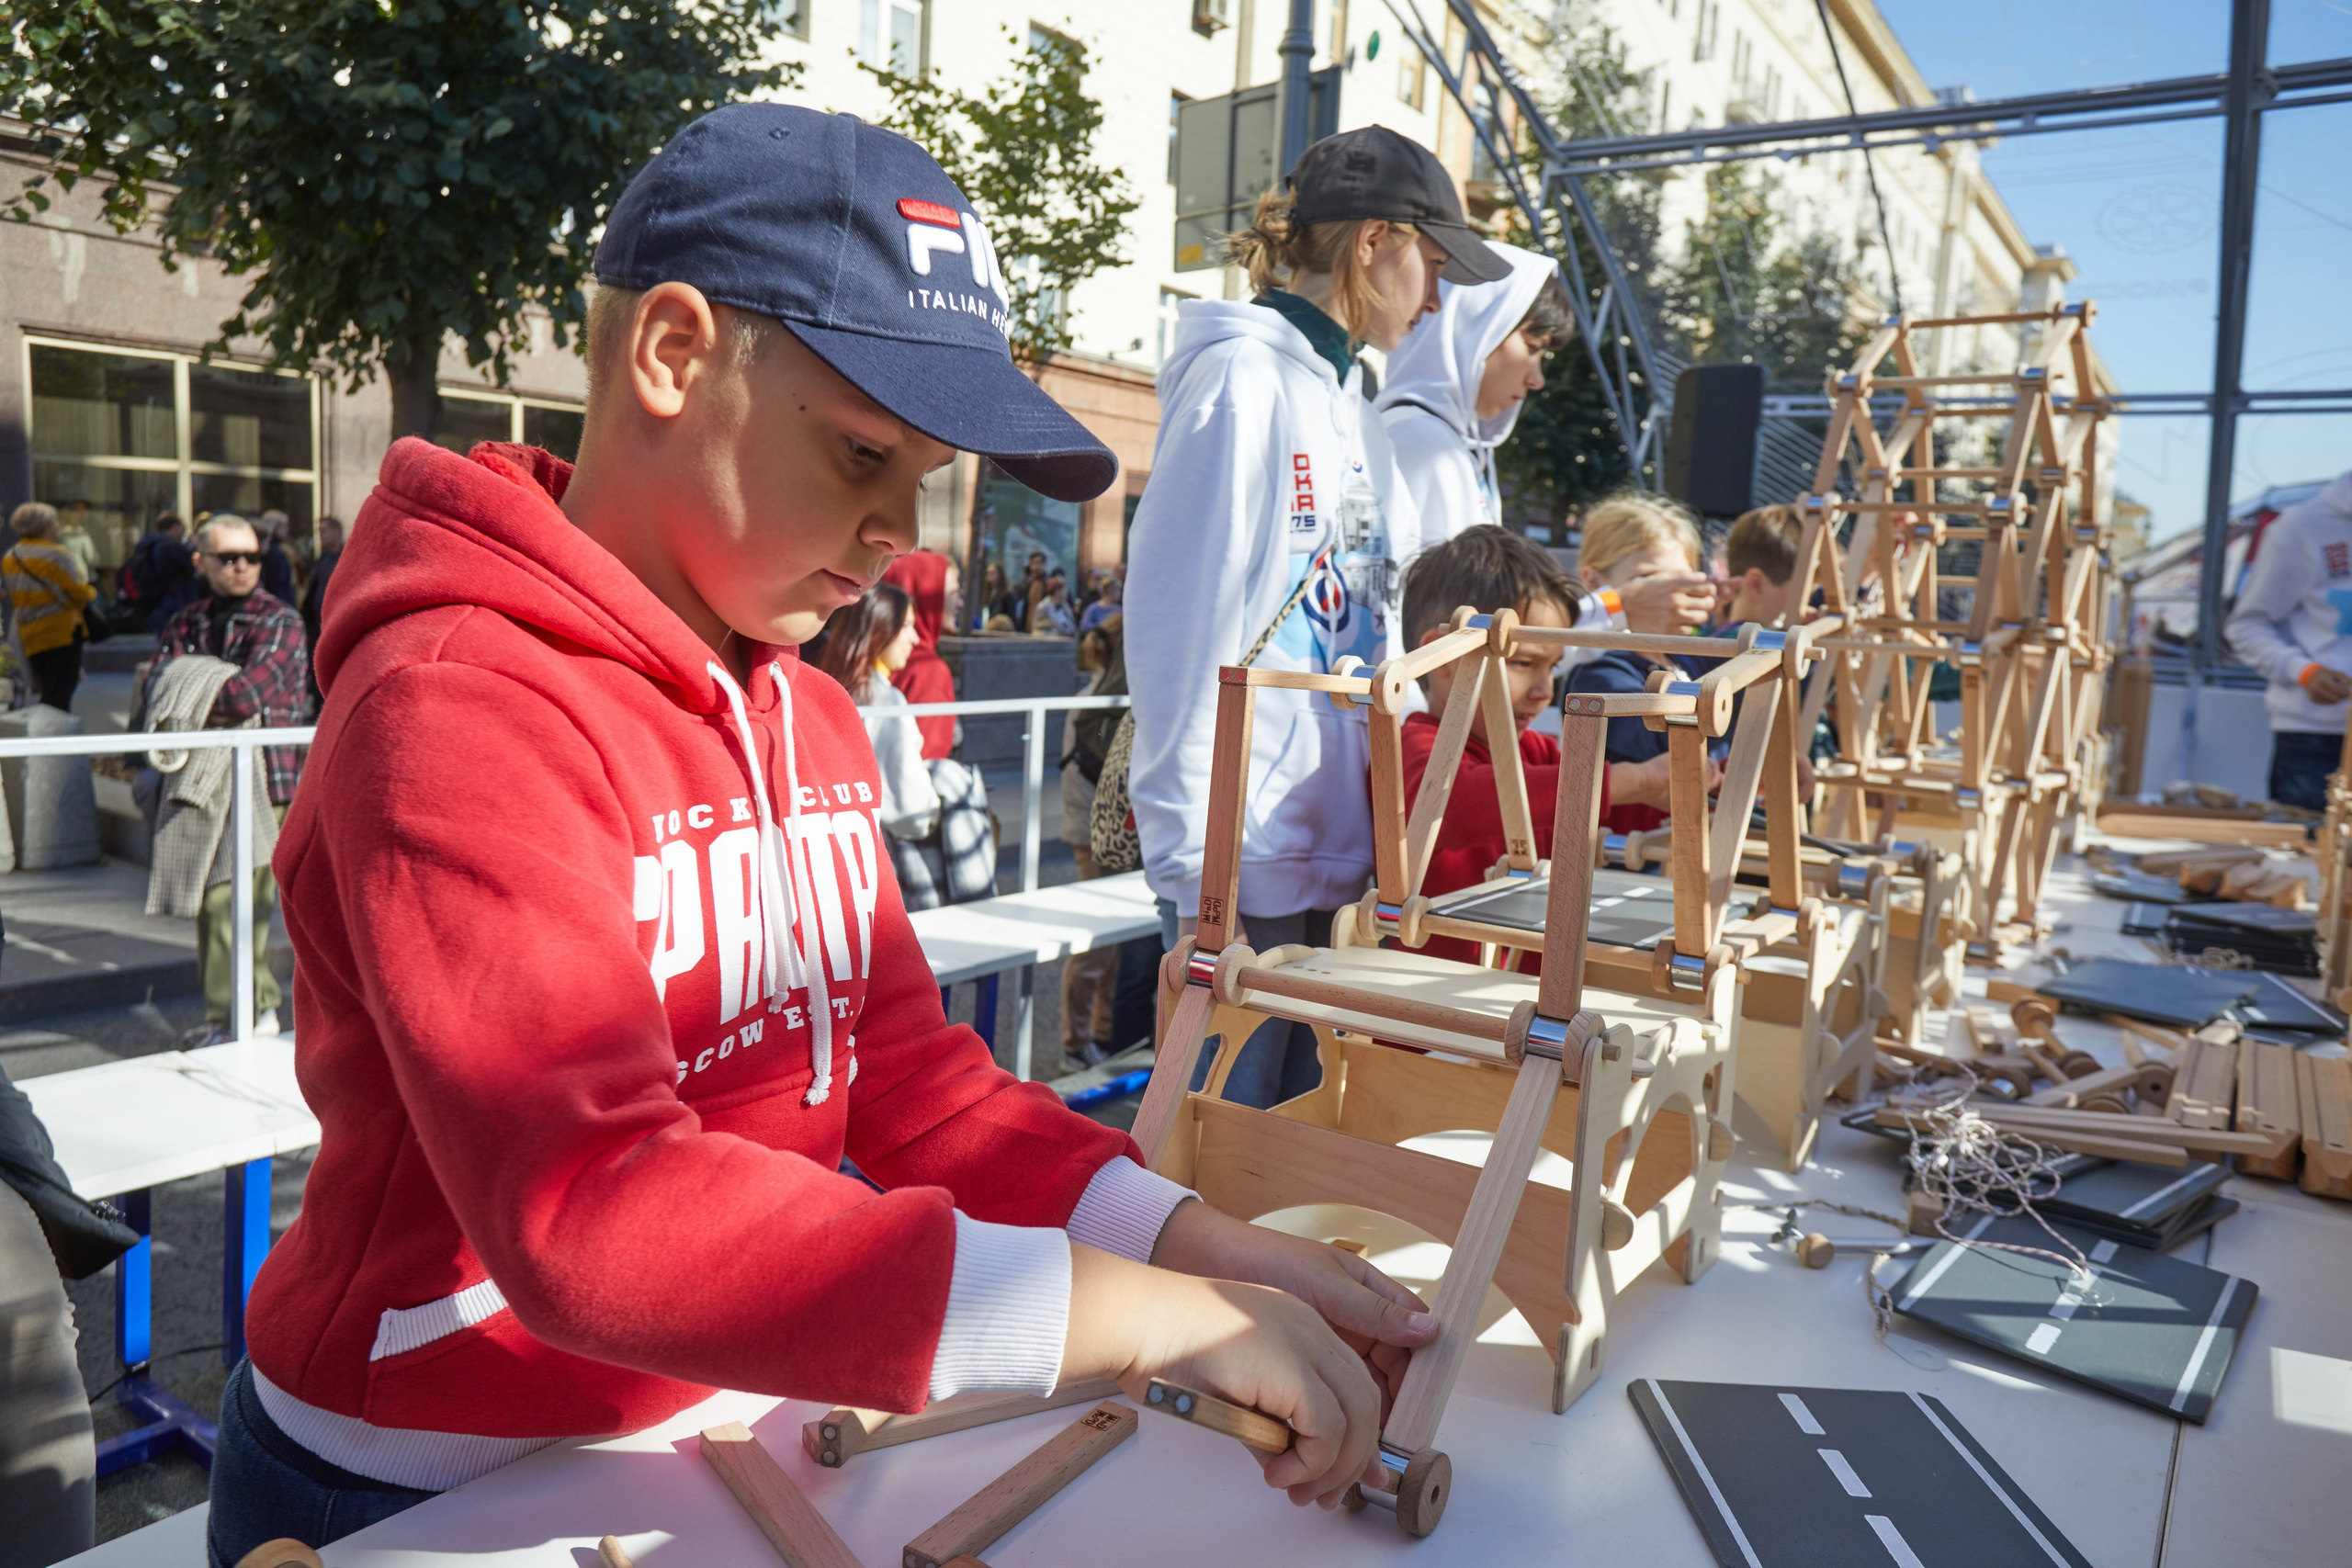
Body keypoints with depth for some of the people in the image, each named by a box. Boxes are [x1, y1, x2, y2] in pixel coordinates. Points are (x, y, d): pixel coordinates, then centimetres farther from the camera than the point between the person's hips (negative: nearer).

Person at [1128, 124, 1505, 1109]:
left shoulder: (1346, 393, 17)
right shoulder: (1243, 374, -10)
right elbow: (1183, 623, -16)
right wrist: (1193, 865, -17)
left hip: (1337, 843, 9)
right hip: (1246, 853, -9)